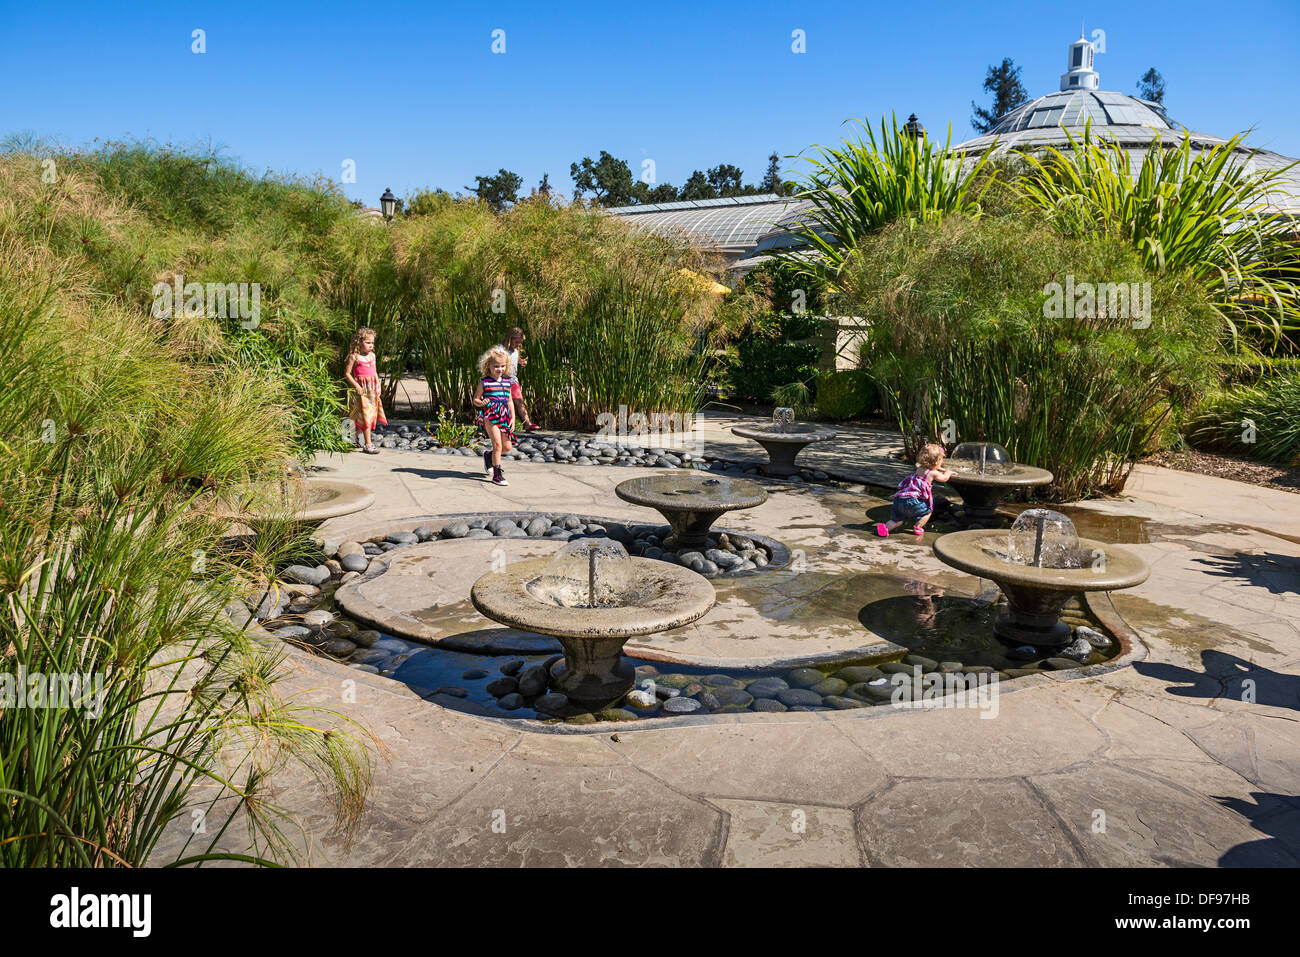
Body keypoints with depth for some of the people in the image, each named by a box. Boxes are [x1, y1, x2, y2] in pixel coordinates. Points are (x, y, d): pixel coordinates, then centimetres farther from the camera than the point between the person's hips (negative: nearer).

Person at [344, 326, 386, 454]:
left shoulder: (372, 355, 12)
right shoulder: (354, 357, -8)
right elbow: (347, 373, -7)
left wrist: (378, 385, 10)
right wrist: (356, 386, -15)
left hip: (373, 389, 7)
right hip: (361, 389, -7)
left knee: (371, 414, 10)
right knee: (365, 415, -9)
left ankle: (359, 439, 26)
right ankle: (367, 444, -8)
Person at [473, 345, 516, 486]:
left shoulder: (507, 382, 12)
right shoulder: (484, 382, -2)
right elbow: (475, 399, 5)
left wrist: (513, 418, 8)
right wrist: (481, 403, -17)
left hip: (504, 417, 6)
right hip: (490, 416, -5)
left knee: (507, 447, 6)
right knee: (497, 444, -14)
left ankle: (489, 455, 36)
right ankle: (497, 475, -7)